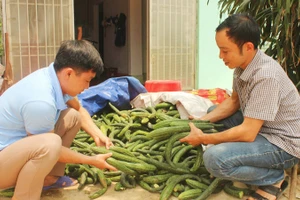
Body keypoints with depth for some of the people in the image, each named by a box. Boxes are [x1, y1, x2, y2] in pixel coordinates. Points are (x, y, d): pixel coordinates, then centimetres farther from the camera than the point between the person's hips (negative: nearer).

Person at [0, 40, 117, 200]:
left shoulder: (56, 76, -7)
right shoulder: (41, 101, -33)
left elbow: (79, 109, 12)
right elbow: (50, 147, -18)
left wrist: (97, 134, 0)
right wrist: (91, 160, -9)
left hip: (20, 142, 9)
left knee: (73, 116, 5)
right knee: (49, 143, -35)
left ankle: (50, 177, 15)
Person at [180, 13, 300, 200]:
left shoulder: (265, 76, -30)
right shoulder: (243, 63, -4)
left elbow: (247, 133, -29)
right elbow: (234, 101, 12)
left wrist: (203, 138, -17)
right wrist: (202, 120, -1)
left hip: (283, 143, -9)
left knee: (215, 158, -28)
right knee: (211, 114, 17)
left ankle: (274, 178, -3)